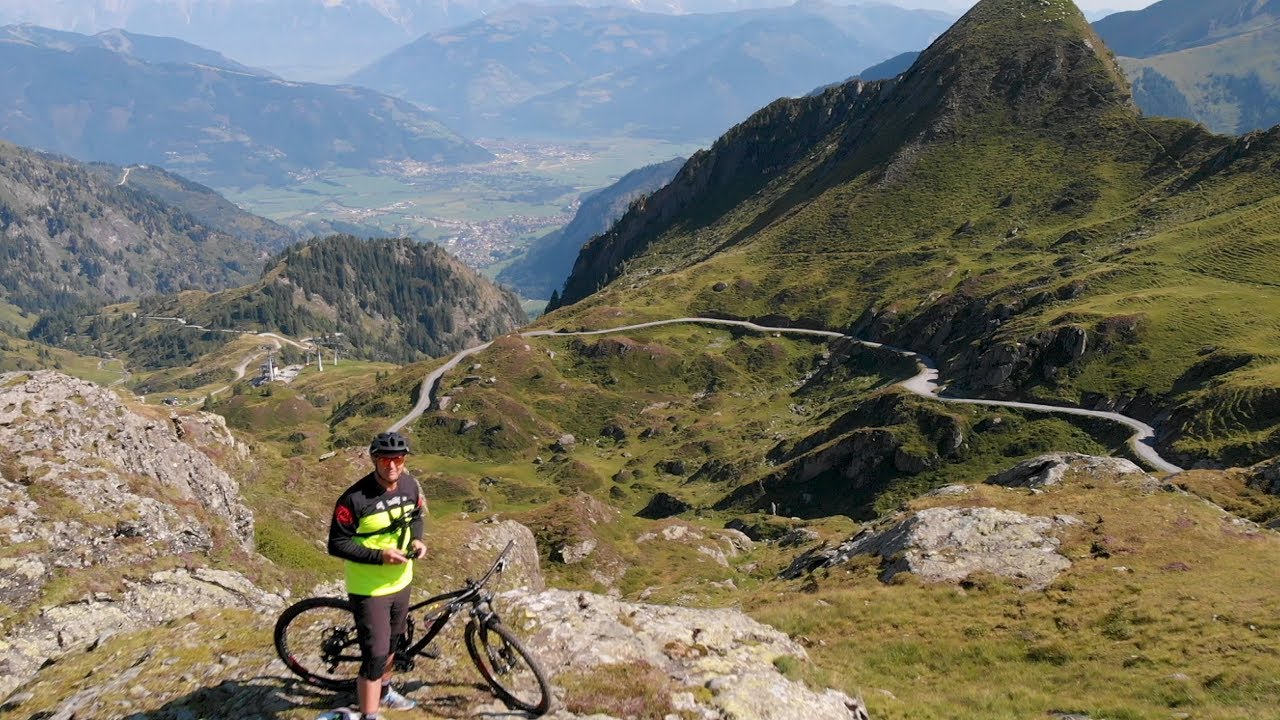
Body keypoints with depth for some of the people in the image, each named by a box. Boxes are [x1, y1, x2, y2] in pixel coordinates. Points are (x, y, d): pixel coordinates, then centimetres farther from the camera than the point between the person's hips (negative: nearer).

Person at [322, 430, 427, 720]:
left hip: (400, 581, 7)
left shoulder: (410, 485, -6)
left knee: (391, 641, 25)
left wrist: (417, 540, -7)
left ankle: (384, 691, 49)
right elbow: (336, 544, -20)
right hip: (369, 588, -6)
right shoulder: (355, 498, -25)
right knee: (375, 655, -6)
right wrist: (379, 556, -28)